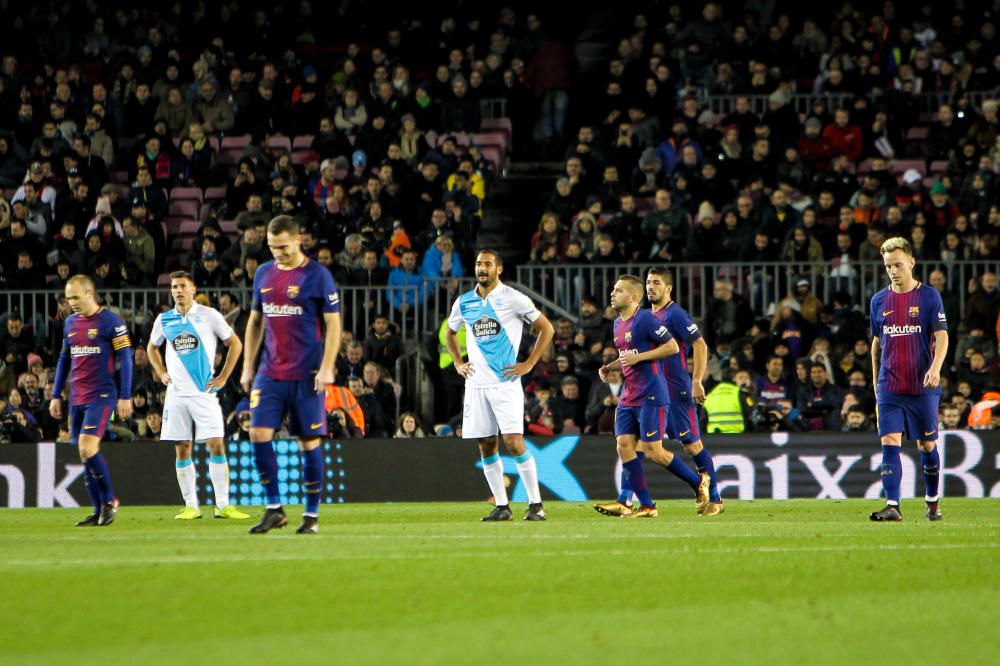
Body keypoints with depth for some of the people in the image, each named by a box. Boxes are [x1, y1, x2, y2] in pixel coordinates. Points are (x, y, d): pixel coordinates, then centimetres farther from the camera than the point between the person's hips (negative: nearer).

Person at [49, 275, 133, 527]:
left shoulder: (110, 321, -7)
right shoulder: (71, 323, 13)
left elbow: (125, 358, -7)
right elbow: (64, 360, 21)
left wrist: (125, 397, -11)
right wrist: (56, 395, 17)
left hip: (102, 395, -7)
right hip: (77, 399, 7)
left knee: (87, 448, -19)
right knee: (85, 453, 5)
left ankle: (109, 501, -3)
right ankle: (99, 512, 10)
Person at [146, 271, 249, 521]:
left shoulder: (209, 315, -1)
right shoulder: (164, 320, 8)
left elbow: (235, 343, 5)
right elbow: (152, 347, 27)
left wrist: (223, 378, 0)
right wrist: (161, 373, 12)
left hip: (204, 391, -3)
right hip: (176, 394, 3)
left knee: (216, 445, -10)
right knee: (182, 450, 2)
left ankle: (223, 505, -7)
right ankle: (191, 506, 7)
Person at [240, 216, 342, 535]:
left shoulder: (317, 276, -5)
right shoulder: (264, 274, 11)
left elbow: (333, 324, -5)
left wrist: (326, 368, -14)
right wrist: (248, 366, 12)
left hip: (306, 375, -4)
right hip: (270, 373, 4)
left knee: (309, 442, 0)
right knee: (259, 434, -7)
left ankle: (311, 515, 9)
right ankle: (274, 509, 3)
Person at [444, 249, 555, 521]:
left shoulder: (513, 299, -4)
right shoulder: (463, 303, 10)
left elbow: (546, 328, 1)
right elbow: (450, 333, 28)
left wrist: (528, 364, -3)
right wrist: (458, 363, 14)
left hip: (505, 382, -5)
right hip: (476, 384, 5)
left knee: (514, 442, -13)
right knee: (486, 446, 3)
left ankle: (536, 504, -6)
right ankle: (501, 506, 11)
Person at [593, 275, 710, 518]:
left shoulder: (645, 319, -13)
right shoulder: (618, 324, 15)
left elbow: (673, 346, -15)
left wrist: (638, 358, -18)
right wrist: (610, 367, 10)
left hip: (651, 397, -9)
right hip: (628, 396, 9)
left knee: (653, 451, -7)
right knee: (624, 446, -2)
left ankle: (699, 481, 14)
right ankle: (646, 506, 1)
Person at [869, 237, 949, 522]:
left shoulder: (929, 296, -1)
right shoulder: (879, 301, 9)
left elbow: (941, 336, -7)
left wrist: (935, 368, -25)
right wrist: (876, 385, 18)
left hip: (923, 387, -2)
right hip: (889, 388, 2)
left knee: (927, 445, 6)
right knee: (890, 443, -10)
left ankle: (932, 502, 23)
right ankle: (892, 506, -14)